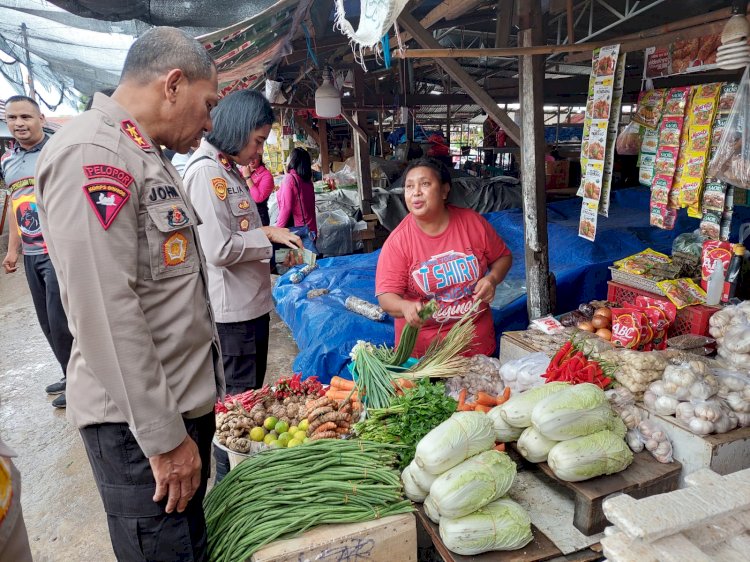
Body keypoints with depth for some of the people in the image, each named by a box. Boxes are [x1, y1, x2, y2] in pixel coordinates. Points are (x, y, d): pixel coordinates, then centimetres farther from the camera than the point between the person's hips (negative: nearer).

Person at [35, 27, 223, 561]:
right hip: (140, 424, -9)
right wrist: (165, 439, -19)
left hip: (186, 401, 9)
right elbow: (106, 315, -25)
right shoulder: (91, 154, -18)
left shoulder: (147, 156, 13)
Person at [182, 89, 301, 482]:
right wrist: (269, 236, -12)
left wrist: (267, 236, 5)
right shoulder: (205, 171, -18)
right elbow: (219, 250, -24)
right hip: (230, 310, -10)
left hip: (251, 302, 10)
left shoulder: (228, 169, 11)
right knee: (236, 398, 5)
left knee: (251, 391, 21)